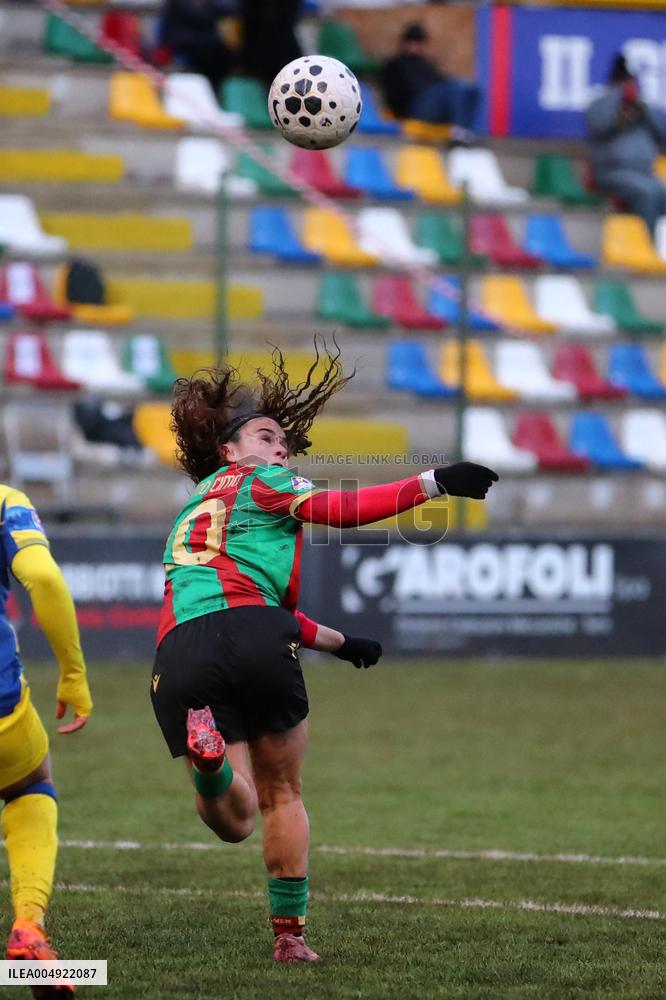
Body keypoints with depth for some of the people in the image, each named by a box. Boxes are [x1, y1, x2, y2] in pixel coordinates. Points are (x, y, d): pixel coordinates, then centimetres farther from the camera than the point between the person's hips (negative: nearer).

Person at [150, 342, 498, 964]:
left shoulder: (192, 516, 37)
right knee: (282, 795, 15)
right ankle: (289, 934, 15)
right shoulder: (255, 480, 16)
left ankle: (204, 750, -34)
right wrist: (433, 483, 0)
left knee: (235, 821, -3)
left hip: (177, 652, 5)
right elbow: (339, 510, 0)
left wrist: (338, 642, 51)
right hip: (251, 637, -5)